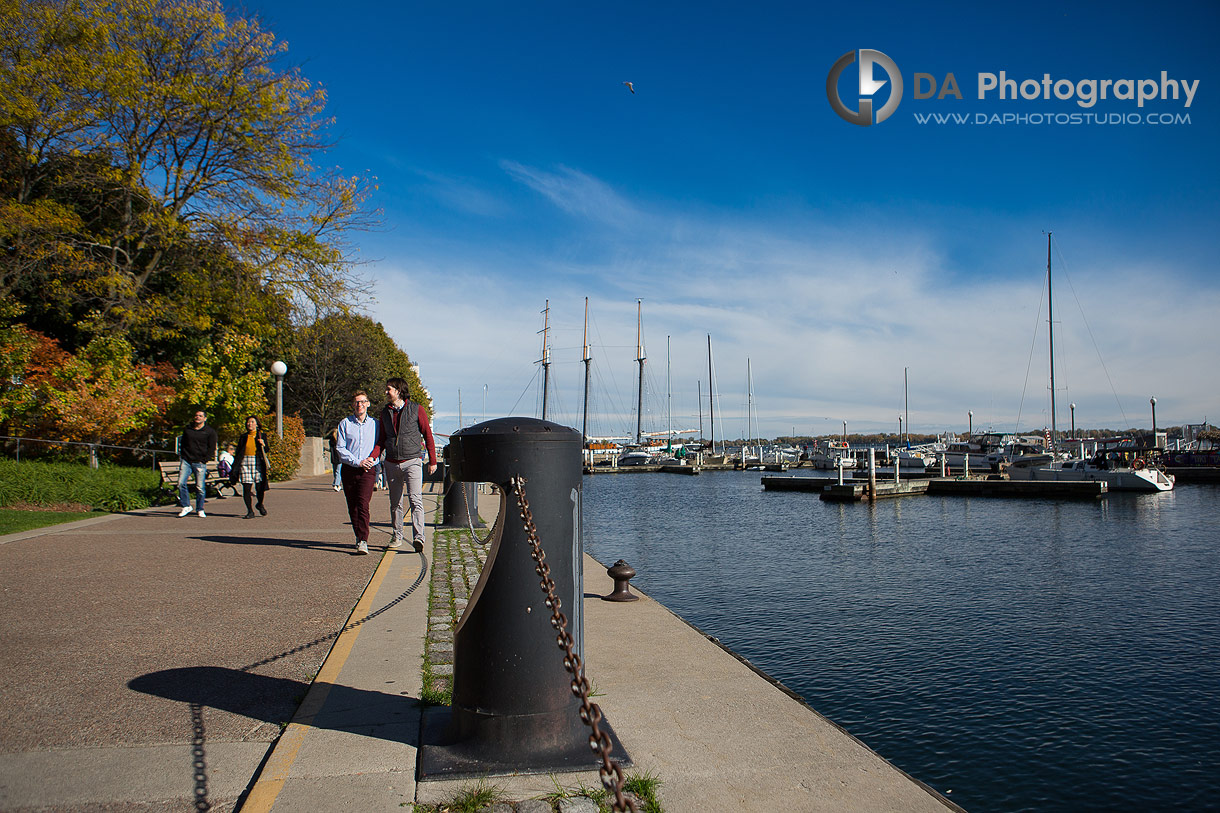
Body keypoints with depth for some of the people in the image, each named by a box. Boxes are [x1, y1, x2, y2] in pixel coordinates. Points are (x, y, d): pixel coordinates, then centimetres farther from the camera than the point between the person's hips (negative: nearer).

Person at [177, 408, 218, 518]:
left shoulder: (210, 431, 3)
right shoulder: (187, 429, 13)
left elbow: (212, 448, 1)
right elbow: (182, 443, 22)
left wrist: (203, 460, -7)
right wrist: (182, 457, 11)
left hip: (200, 463, -3)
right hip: (186, 461, 3)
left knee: (200, 487, -3)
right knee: (181, 483, -10)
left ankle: (200, 510, 10)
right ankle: (186, 506, 2)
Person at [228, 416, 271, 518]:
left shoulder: (262, 436, 9)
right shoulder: (243, 437, 14)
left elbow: (266, 451, 6)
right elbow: (238, 453, 16)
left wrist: (263, 445, -15)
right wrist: (235, 467, 12)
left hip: (258, 462, -2)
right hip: (245, 462, 2)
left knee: (259, 487, -5)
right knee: (246, 488, -4)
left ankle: (260, 504, 24)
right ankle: (250, 512, 3)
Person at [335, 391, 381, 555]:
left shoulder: (375, 424, 8)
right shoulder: (345, 423, 6)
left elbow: (380, 445, 11)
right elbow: (340, 448, 1)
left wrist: (372, 458, -9)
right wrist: (357, 462, -11)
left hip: (367, 470, -2)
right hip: (348, 469, 2)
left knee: (363, 504, -15)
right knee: (352, 506, 6)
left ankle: (363, 541, -19)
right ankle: (358, 536, 23)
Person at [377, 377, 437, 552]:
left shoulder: (416, 409, -2)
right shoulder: (385, 412, 10)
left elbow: (428, 435, 2)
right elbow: (382, 439, 13)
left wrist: (432, 461, 1)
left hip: (412, 462, -4)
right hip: (391, 464, 4)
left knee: (415, 500, -16)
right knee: (395, 503, 11)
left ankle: (418, 537, -21)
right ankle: (397, 536, 24)